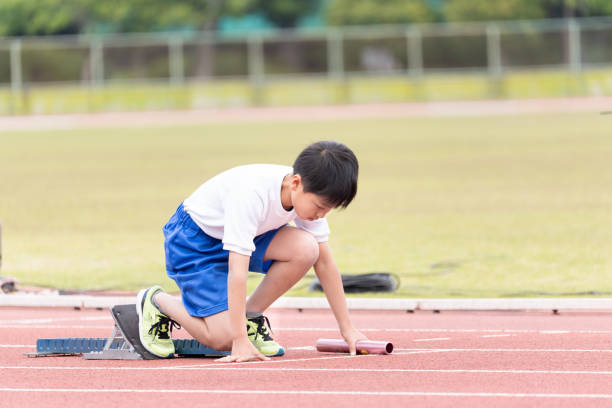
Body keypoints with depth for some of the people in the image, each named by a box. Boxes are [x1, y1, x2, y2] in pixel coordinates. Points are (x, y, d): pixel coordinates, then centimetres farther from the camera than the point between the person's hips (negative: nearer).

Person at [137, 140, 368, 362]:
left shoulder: (310, 194, -16)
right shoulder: (252, 194, -38)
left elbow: (324, 261, -6)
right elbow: (237, 269, -40)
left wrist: (347, 329, -6)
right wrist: (240, 342, -42)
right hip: (193, 241, -7)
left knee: (305, 248, -22)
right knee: (223, 337, -19)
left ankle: (251, 317, -2)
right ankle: (156, 302, 8)